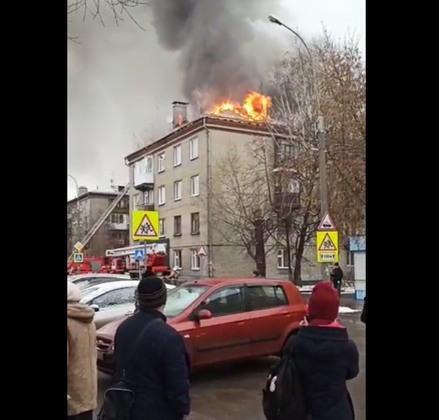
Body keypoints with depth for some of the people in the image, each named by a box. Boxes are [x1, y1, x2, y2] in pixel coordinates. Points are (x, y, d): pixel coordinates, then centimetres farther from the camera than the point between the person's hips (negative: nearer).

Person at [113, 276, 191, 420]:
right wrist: (184, 407, -3)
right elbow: (177, 384, -21)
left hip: (127, 406, 7)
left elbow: (118, 366, 10)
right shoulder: (168, 337, -27)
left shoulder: (123, 328, -2)